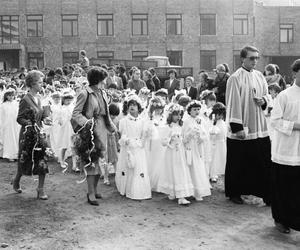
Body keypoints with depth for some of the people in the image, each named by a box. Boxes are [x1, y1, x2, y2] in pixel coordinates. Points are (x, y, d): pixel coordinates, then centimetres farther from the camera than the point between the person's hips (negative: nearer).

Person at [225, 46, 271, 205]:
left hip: (259, 129, 5)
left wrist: (263, 101, -4)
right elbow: (233, 105, -14)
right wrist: (237, 128, -17)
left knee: (264, 163, 6)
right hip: (241, 130, -5)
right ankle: (234, 193, 24)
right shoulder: (235, 78, -10)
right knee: (238, 165, 7)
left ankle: (267, 195, 16)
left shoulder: (259, 76, 8)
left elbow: (266, 95, 20)